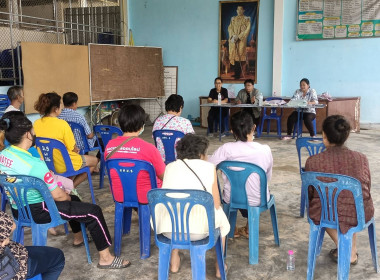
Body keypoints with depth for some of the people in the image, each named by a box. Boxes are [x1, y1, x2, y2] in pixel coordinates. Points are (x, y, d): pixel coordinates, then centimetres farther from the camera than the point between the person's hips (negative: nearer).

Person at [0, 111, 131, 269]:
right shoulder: (34, 163, -30)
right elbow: (57, 195, -22)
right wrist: (67, 196, 3)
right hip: (36, 212, -9)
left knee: (73, 200, 29)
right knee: (94, 212, -4)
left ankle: (78, 238, 50)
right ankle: (105, 258, 5)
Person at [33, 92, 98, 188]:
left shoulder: (36, 124, -7)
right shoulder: (62, 124, -25)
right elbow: (73, 148, -17)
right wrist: (76, 150, 8)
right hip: (64, 166, -7)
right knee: (94, 160, 18)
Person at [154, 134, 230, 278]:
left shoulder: (170, 167, 10)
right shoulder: (209, 167, 1)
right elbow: (216, 204, 4)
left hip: (168, 230, 3)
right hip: (198, 231, -3)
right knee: (220, 215, 30)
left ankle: (174, 261, 42)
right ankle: (219, 266, 38)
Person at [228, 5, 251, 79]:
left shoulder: (246, 19, 6)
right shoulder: (233, 19, 17)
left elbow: (247, 29, -3)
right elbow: (230, 28, 9)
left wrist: (239, 36, -13)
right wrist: (233, 35, -10)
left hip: (241, 39, -3)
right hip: (233, 40, 3)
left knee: (240, 55, -10)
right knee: (234, 55, -3)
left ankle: (238, 74, -8)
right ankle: (236, 73, 1)